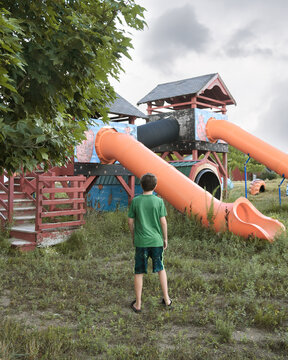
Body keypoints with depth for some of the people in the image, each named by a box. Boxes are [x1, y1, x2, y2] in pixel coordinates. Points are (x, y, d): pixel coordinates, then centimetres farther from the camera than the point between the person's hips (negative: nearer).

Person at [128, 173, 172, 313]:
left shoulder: (135, 201, -3)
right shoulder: (159, 201, -5)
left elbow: (130, 221, 1)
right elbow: (163, 222, -4)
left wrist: (133, 237, 16)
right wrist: (165, 239, 8)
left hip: (140, 242, 0)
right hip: (156, 241, 1)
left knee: (139, 273, 8)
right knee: (161, 269, 19)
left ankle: (138, 304, 15)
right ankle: (166, 299, 25)